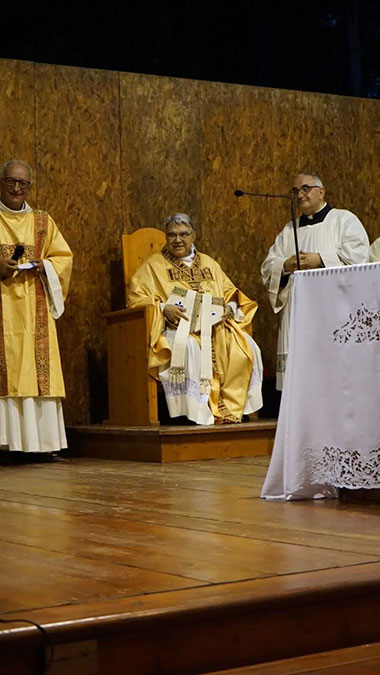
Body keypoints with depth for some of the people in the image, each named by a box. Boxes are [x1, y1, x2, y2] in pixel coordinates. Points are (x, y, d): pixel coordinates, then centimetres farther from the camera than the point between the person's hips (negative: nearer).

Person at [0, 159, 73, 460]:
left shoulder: (43, 222, 16)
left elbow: (64, 256, 13)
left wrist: (43, 267, -6)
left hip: (35, 309, 2)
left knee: (38, 372, -3)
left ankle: (39, 440, -1)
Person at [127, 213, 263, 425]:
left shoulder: (209, 264, 24)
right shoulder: (154, 265, 11)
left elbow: (231, 294, 23)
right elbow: (136, 298, 1)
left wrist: (229, 308, -1)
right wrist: (163, 308, -17)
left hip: (214, 328, 4)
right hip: (177, 329, -4)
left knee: (245, 347, -22)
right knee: (188, 348, -38)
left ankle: (230, 408, -19)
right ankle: (199, 412, -33)